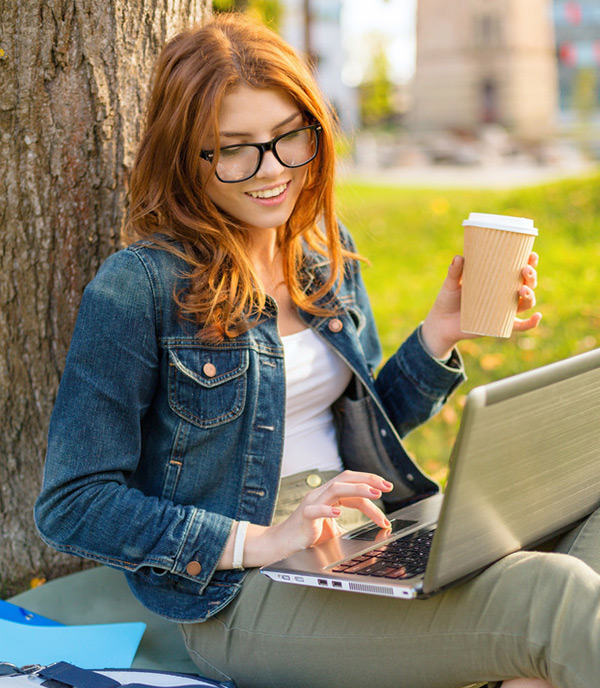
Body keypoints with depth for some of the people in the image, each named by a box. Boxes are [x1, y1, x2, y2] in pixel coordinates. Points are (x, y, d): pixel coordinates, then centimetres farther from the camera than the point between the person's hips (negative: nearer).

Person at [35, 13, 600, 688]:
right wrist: (261, 541, -20)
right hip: (240, 592, -7)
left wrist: (441, 331, 2)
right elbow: (70, 505, -11)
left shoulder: (327, 251, 10)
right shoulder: (138, 286, -11)